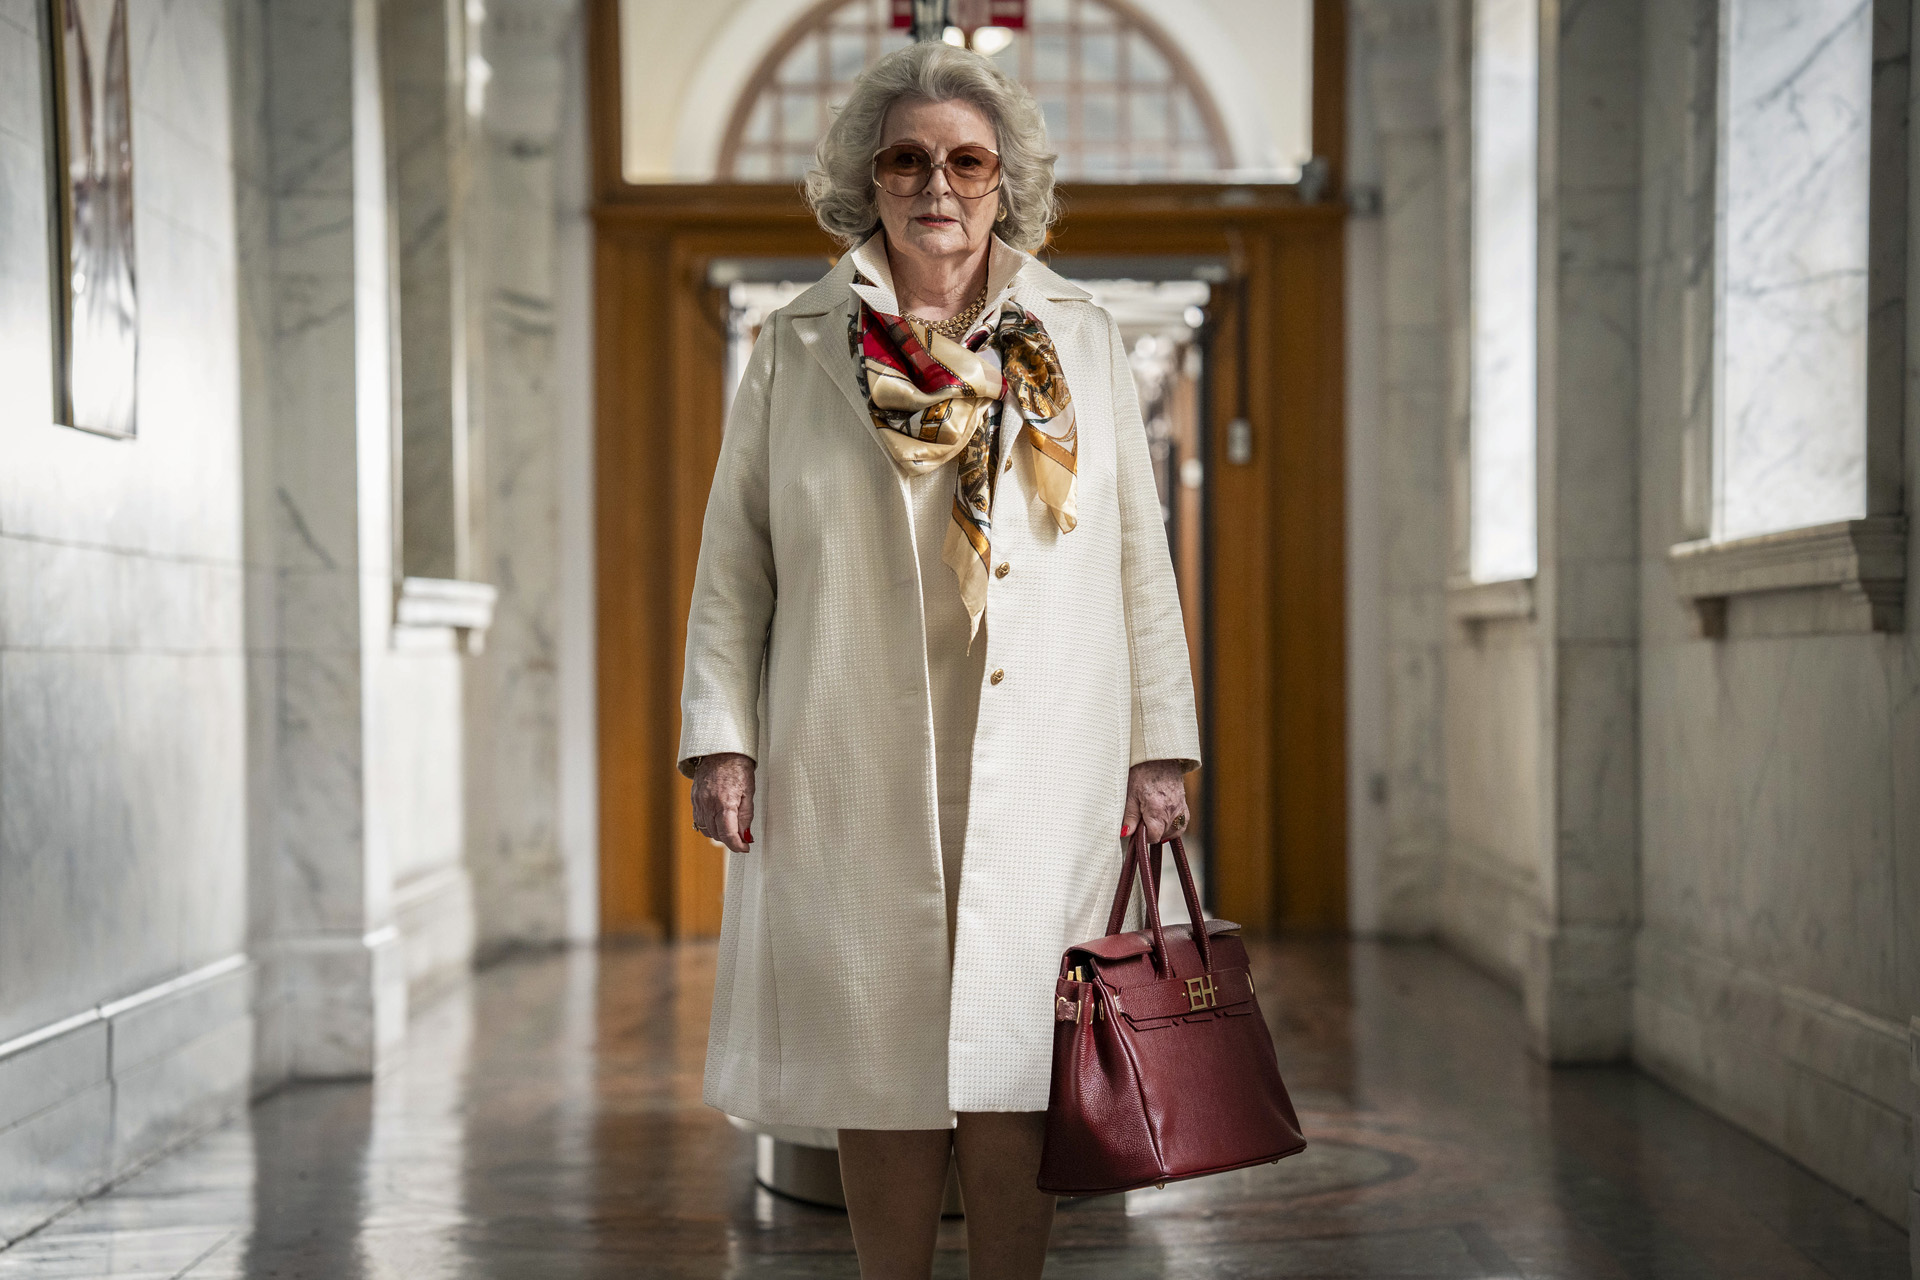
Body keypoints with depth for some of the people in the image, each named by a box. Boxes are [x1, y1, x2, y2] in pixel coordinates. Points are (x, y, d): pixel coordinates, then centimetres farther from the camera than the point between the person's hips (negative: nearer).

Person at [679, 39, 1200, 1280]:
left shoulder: (1083, 345, 10)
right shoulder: (797, 353, 8)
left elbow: (1143, 560, 10)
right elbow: (734, 561, 8)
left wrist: (1161, 746, 5)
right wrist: (722, 740, 0)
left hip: (1042, 785, 0)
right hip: (852, 777, 0)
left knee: (1013, 1083, -2)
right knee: (881, 1074, 3)